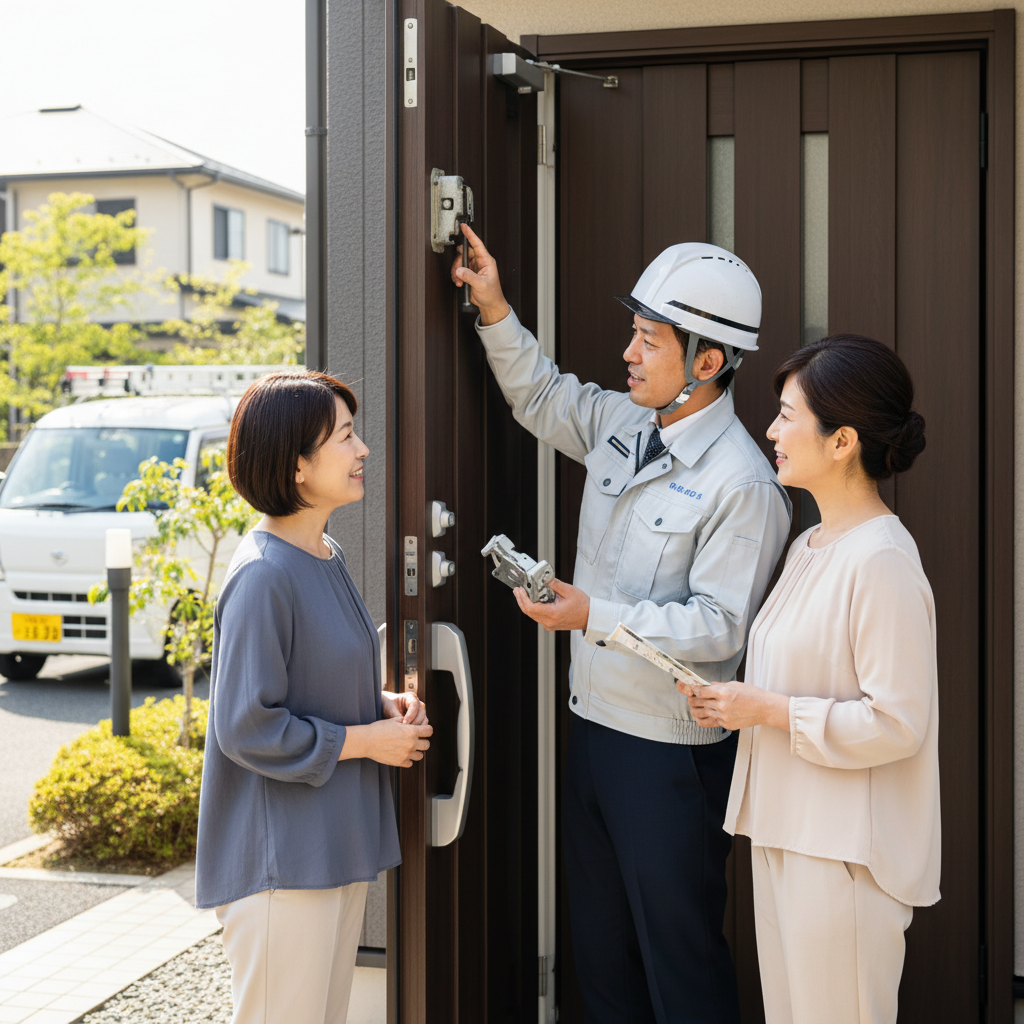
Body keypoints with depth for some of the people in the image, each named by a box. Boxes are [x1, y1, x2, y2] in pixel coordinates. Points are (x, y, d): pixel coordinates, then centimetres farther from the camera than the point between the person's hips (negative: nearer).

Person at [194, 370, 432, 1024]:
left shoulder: (328, 557, 9)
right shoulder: (262, 577, -20)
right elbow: (248, 728, -21)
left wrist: (383, 704, 3)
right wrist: (365, 738, -14)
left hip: (337, 846, 9)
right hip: (281, 859, -9)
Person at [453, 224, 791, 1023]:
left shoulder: (742, 483, -21)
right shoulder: (621, 425, 4)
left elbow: (719, 627, -24)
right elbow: (540, 395, 20)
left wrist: (596, 615, -30)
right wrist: (496, 311, 8)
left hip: (672, 754, -8)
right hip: (594, 723, 8)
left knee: (679, 957, 5)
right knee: (599, 949, 20)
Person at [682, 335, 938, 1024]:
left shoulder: (882, 560, -19)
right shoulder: (812, 546, 12)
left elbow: (896, 722, -22)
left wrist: (769, 710, -17)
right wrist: (734, 699, 7)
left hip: (849, 850, -10)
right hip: (788, 828, 10)